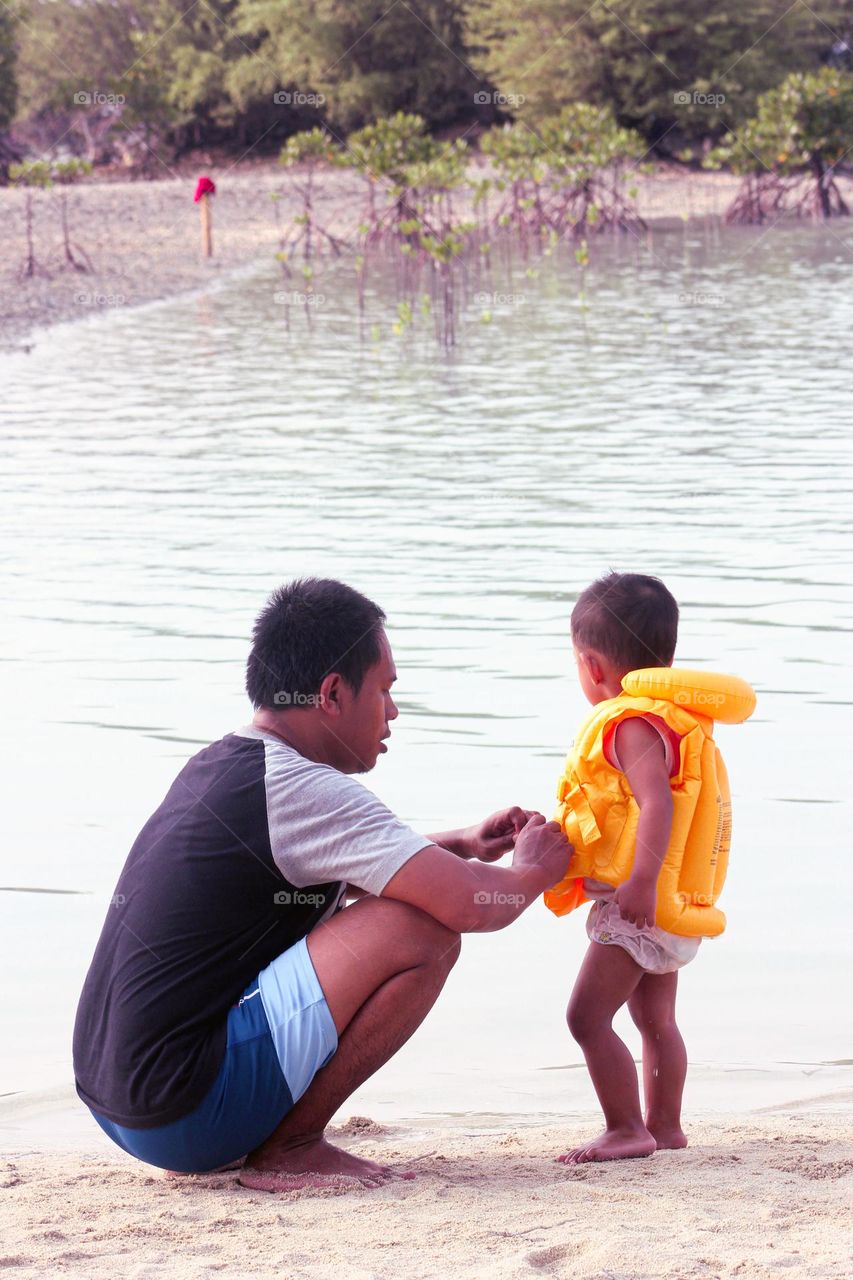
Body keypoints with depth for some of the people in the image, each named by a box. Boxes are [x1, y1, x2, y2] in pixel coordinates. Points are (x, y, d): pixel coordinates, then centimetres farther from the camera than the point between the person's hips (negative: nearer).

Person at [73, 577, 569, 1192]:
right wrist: (533, 871, 4)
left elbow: (348, 866, 35)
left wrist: (462, 844, 24)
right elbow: (471, 906, -18)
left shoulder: (216, 767, 14)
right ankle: (291, 1147, -4)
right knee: (424, 926, -13)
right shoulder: (300, 790, -15)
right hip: (184, 1110, -10)